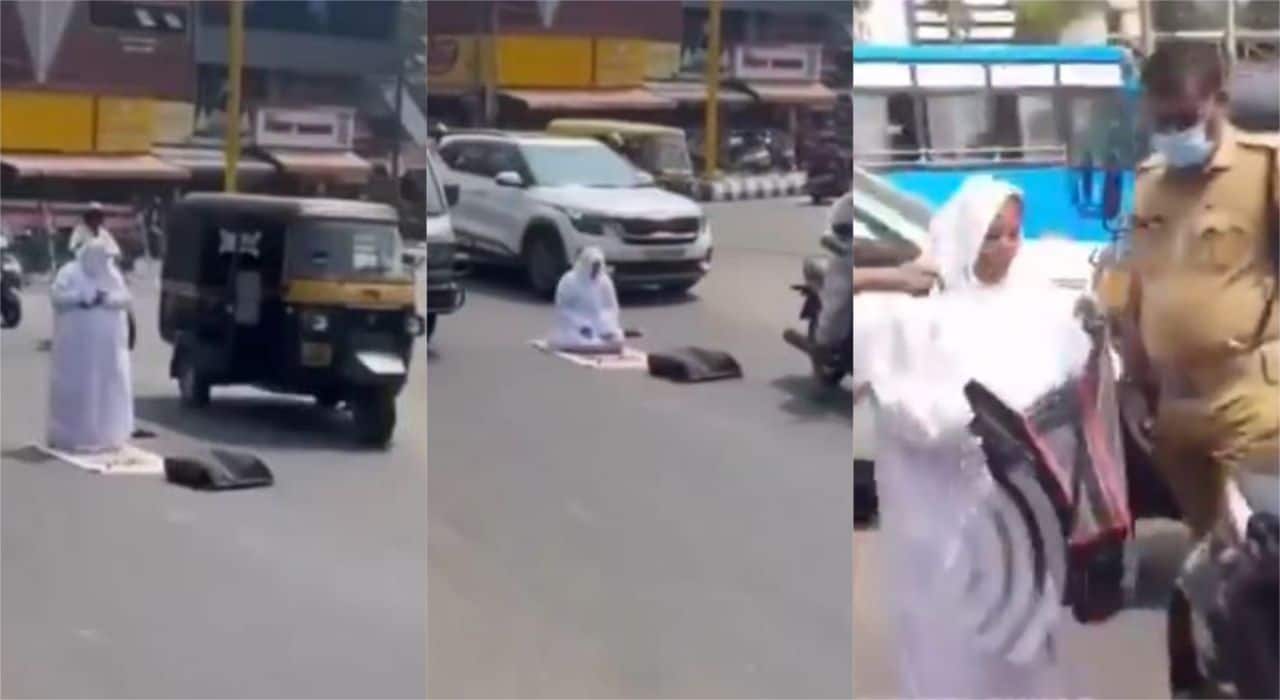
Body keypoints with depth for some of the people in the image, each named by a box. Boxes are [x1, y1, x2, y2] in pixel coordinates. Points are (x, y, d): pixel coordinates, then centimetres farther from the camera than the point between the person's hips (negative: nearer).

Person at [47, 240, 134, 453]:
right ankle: (71, 434, 2)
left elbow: (124, 298, 2)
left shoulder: (112, 274, 12)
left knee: (109, 385, 5)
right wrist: (83, 298, -18)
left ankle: (106, 433, 13)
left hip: (107, 343, 5)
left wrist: (106, 298, -16)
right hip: (78, 343, -5)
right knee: (76, 385, -4)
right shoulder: (69, 273, -2)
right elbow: (57, 295, -13)